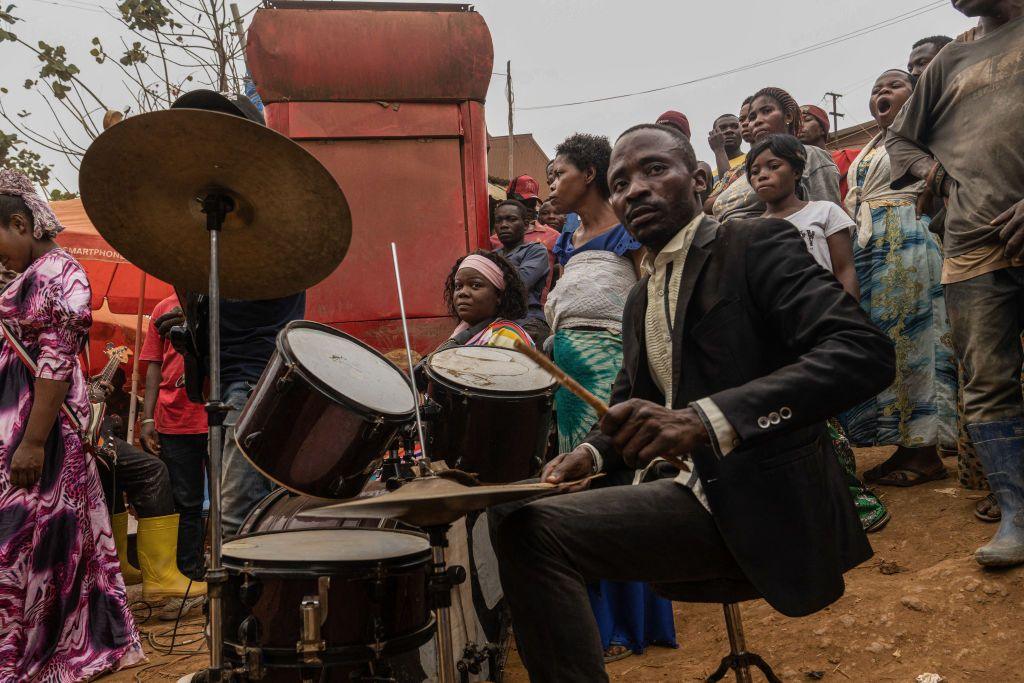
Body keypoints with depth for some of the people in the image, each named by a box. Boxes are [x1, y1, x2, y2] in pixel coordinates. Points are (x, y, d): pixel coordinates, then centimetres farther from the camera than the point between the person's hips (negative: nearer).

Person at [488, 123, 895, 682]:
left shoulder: (756, 245, -7)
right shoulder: (641, 298, 17)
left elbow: (863, 350, -22)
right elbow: (631, 402, 26)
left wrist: (705, 418, -33)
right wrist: (592, 452, 0)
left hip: (763, 504, -8)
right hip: (691, 492, 8)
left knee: (534, 529, -21)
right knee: (517, 520, -5)